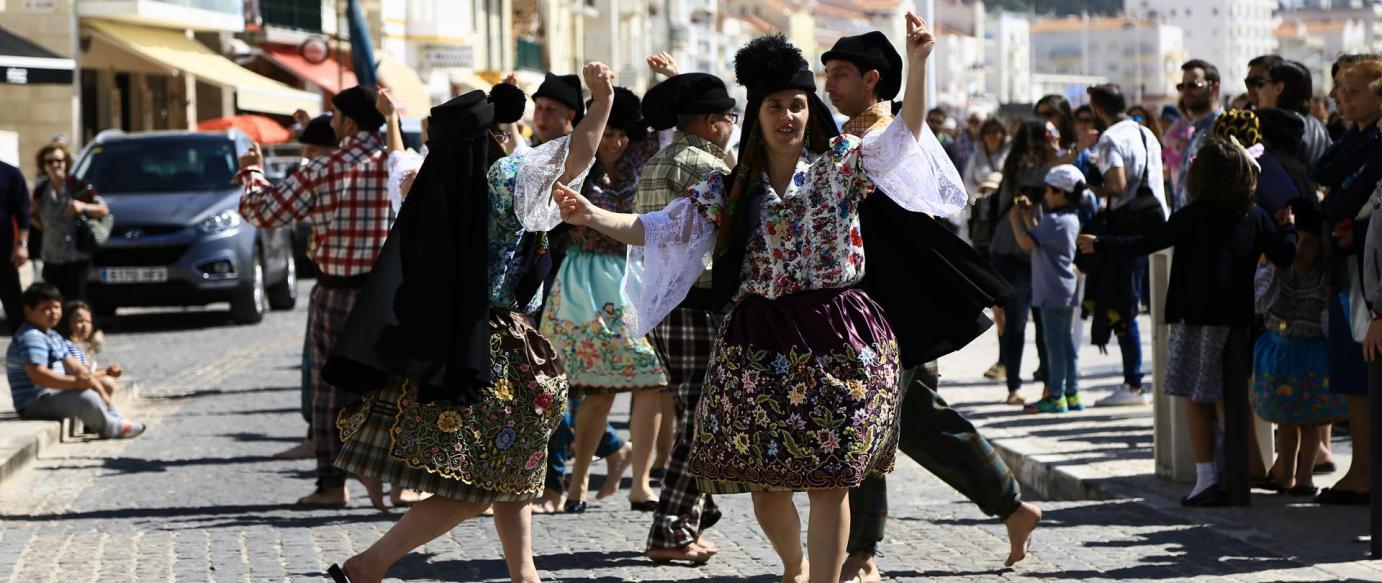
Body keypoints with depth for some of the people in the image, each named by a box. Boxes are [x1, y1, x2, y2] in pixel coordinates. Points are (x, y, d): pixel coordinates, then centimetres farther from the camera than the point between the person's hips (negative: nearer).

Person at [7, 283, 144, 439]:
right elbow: (38, 375, -30)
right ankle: (111, 428, -8)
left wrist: (99, 388, 4)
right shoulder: (30, 338, -18)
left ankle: (116, 419, 10)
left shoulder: (52, 336, 18)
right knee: (86, 398, -26)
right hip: (36, 403, -11)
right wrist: (75, 382, -34)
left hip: (53, 394, 11)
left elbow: (74, 366, 16)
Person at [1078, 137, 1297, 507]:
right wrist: (1288, 227, 23)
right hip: (1238, 319, 5)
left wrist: (1100, 245, -2)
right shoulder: (1256, 217, 3)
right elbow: (1284, 255, 4)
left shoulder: (1193, 217, -9)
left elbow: (1147, 244, -10)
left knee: (1197, 399, -1)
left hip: (1197, 320, -5)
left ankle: (1207, 479, -6)